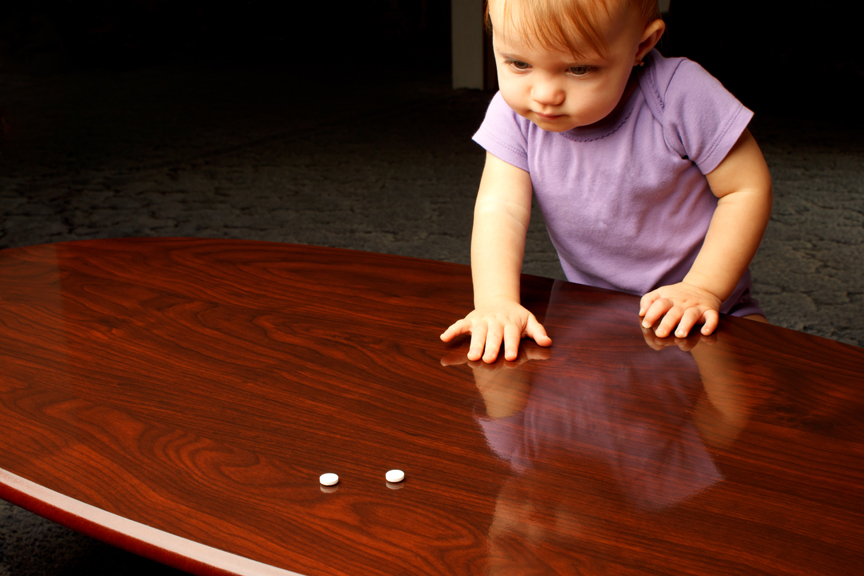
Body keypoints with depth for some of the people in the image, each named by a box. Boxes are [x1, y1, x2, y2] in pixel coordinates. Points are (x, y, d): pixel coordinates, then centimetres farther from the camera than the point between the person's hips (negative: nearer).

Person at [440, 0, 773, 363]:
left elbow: (747, 189, -15)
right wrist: (496, 302, -34)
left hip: (704, 308, -2)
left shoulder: (678, 96, -23)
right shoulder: (513, 112, -14)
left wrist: (703, 288, -20)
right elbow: (500, 209, -19)